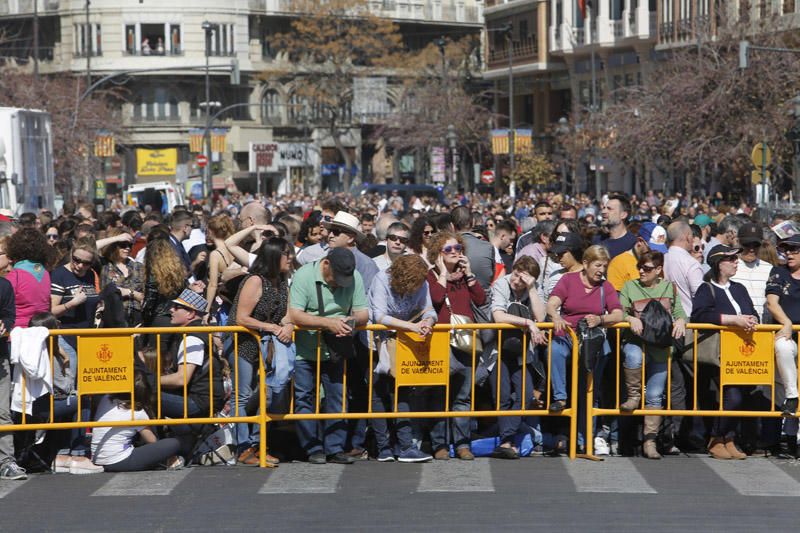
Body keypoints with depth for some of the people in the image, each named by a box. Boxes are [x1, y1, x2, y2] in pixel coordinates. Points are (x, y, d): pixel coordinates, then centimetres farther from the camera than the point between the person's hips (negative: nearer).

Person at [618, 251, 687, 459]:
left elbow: (679, 312, 13)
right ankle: (634, 395, -15)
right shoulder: (629, 287, 10)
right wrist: (631, 319, -18)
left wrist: (680, 321, -10)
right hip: (635, 340, -1)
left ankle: (650, 441, 2)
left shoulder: (669, 287, 15)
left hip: (660, 345, 1)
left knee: (655, 395, -4)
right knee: (633, 356, -39)